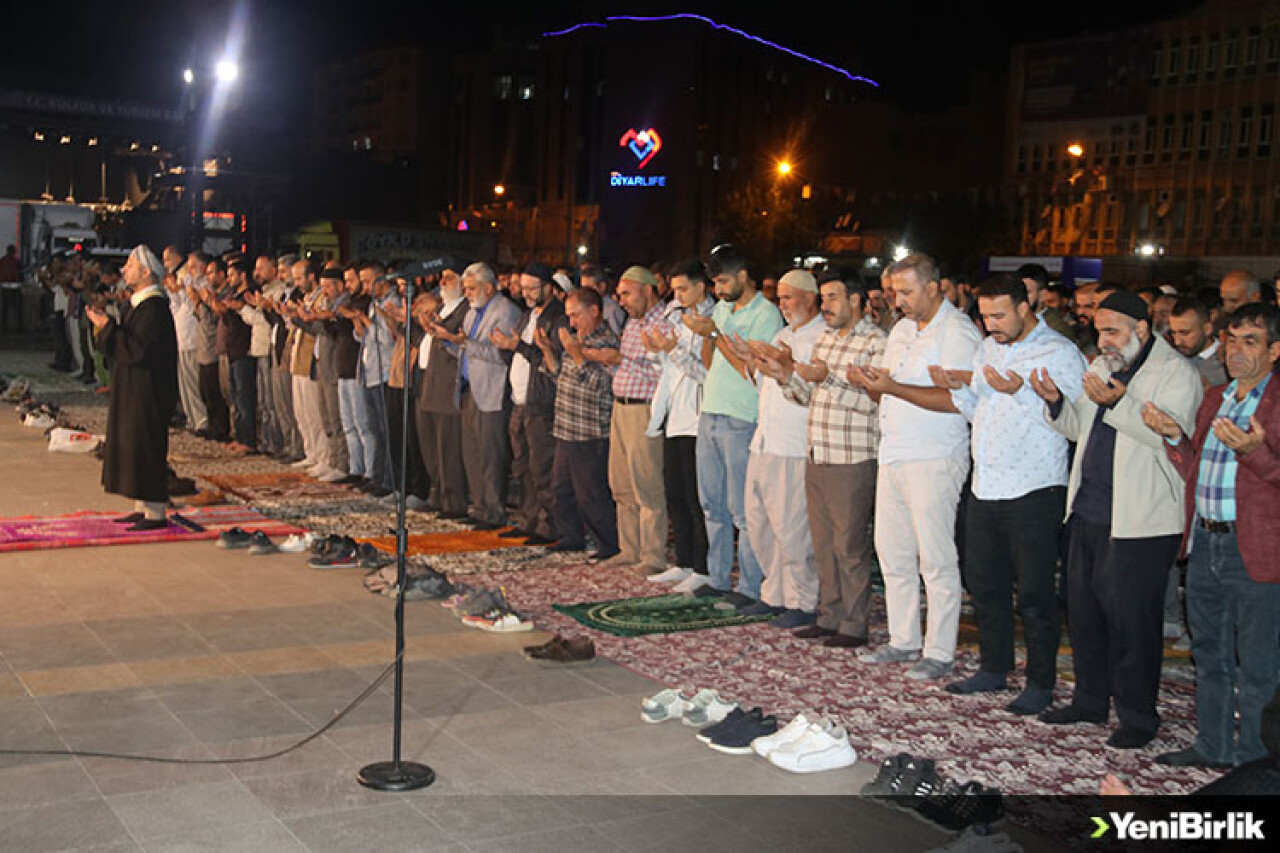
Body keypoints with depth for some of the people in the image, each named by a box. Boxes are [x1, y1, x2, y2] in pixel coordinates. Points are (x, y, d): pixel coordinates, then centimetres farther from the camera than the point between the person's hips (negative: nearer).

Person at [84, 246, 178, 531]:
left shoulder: (154, 308, -18)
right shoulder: (138, 304, 12)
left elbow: (136, 349, -24)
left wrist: (106, 326, -19)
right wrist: (105, 326, 5)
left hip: (147, 392, -10)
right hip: (131, 390, 10)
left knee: (145, 449, -6)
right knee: (131, 445, 13)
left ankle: (156, 514, 0)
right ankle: (142, 508, 20)